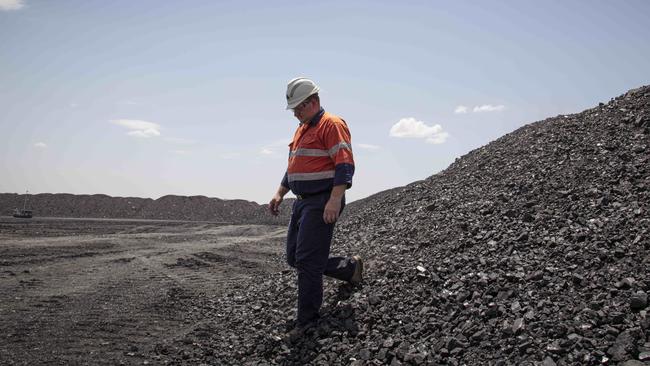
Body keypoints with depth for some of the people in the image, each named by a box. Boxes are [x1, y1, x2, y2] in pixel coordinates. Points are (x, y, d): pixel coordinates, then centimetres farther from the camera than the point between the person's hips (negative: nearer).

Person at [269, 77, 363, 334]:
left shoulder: (332, 125, -10)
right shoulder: (301, 129, 19)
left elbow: (345, 165, -19)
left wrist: (334, 201, -27)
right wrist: (279, 195, 18)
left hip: (322, 202, -10)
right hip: (302, 202, 10)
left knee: (307, 260, -9)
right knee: (294, 258, 12)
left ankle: (306, 320, 4)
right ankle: (349, 268, 26)